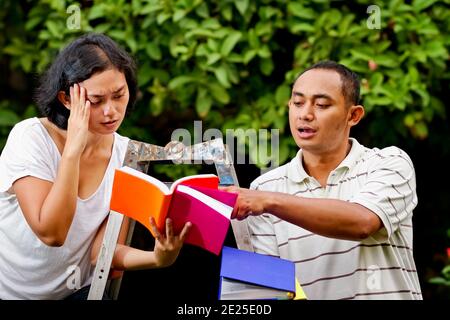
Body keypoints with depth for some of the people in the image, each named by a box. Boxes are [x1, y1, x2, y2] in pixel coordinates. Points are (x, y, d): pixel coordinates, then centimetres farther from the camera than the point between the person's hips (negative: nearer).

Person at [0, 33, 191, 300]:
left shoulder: (127, 155, -3)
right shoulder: (31, 137, -15)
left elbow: (102, 252, -7)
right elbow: (51, 234, -25)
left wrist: (158, 258, -25)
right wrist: (73, 149, -25)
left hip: (75, 290, 2)